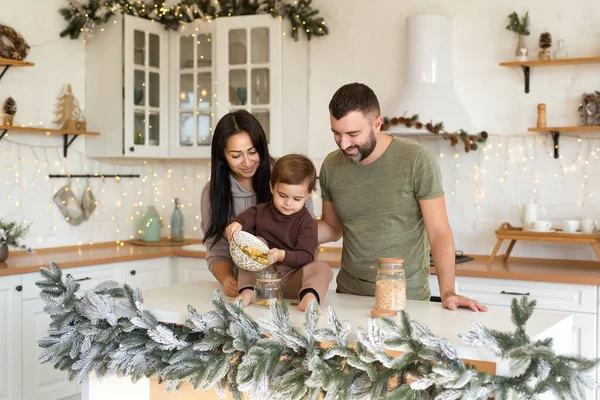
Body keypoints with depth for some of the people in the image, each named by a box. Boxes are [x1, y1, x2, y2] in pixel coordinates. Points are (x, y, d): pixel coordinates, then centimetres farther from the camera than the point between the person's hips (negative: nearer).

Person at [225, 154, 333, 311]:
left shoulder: (307, 222, -3)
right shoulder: (259, 212, 6)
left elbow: (306, 256, -13)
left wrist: (282, 255, -31)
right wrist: (234, 227, -25)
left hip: (291, 282, -2)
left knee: (322, 268, -25)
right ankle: (248, 292, -29)